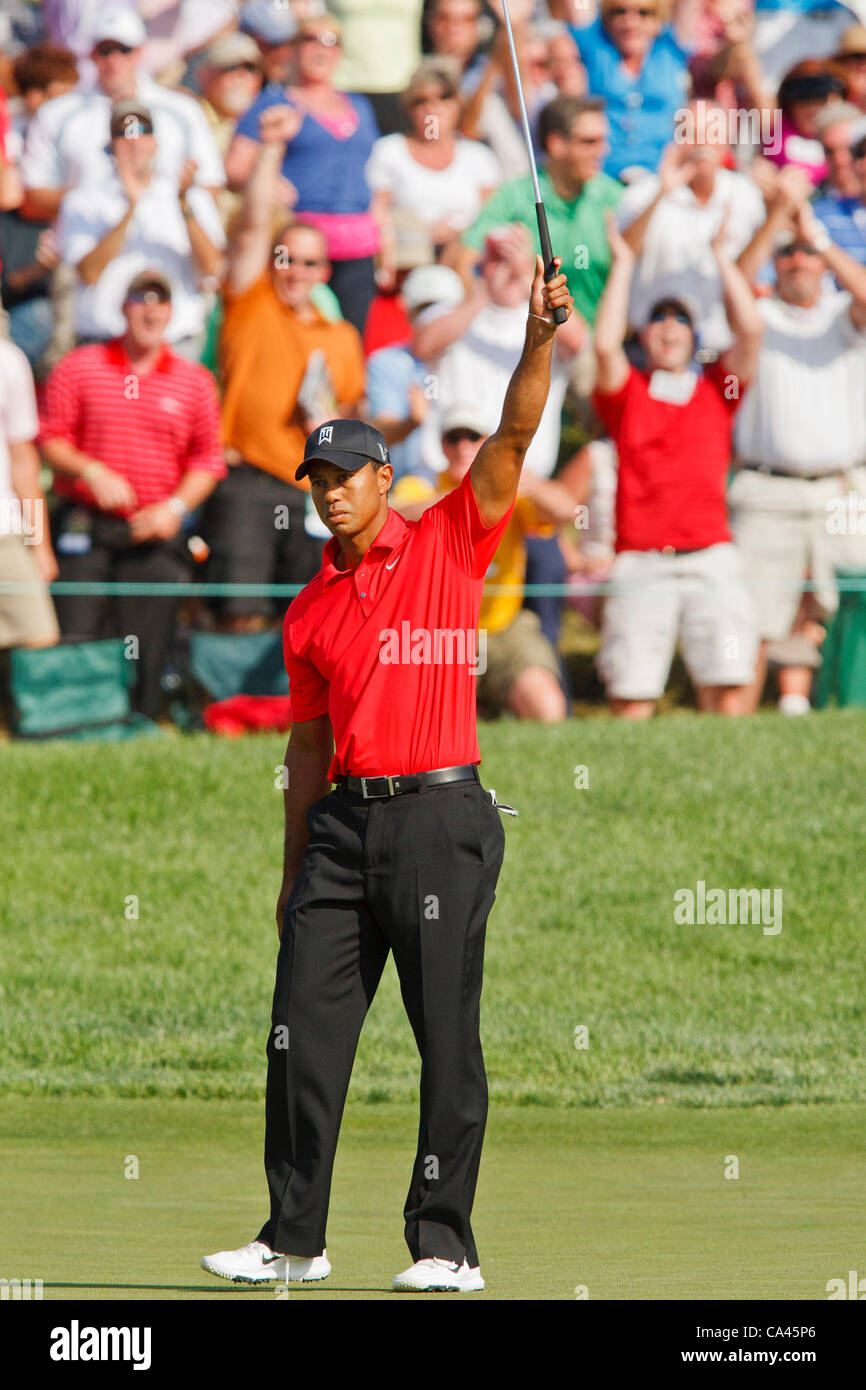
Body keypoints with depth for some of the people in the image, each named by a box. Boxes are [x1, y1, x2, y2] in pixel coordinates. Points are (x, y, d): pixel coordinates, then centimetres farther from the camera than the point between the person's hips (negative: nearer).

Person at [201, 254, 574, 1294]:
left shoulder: (449, 545, 4)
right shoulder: (309, 612, 14)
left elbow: (512, 439, -8)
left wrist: (539, 339, -23)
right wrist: (293, 872, 17)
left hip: (439, 817, -4)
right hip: (342, 821, 5)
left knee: (446, 1039, -4)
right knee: (304, 1032, 2)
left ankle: (446, 1245, 0)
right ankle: (294, 1237, 10)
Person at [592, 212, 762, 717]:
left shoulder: (717, 390, 15)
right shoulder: (628, 394, 12)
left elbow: (751, 330, 3)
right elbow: (606, 344, -6)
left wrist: (722, 258, 8)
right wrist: (624, 263, 1)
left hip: (712, 560, 1)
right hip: (641, 563, -1)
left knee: (727, 692, -8)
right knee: (631, 697, -8)